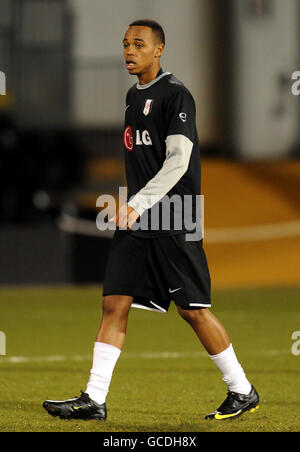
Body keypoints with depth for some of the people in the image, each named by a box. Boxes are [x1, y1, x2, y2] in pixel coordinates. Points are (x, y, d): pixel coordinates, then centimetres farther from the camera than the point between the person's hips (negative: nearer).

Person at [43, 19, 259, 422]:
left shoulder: (175, 95, -10)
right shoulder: (134, 95, 16)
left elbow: (178, 161, -18)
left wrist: (138, 204, -24)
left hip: (174, 222, -8)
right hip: (137, 221, 8)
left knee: (193, 309, -4)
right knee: (115, 303, 0)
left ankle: (243, 392, 10)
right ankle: (94, 400, -1)